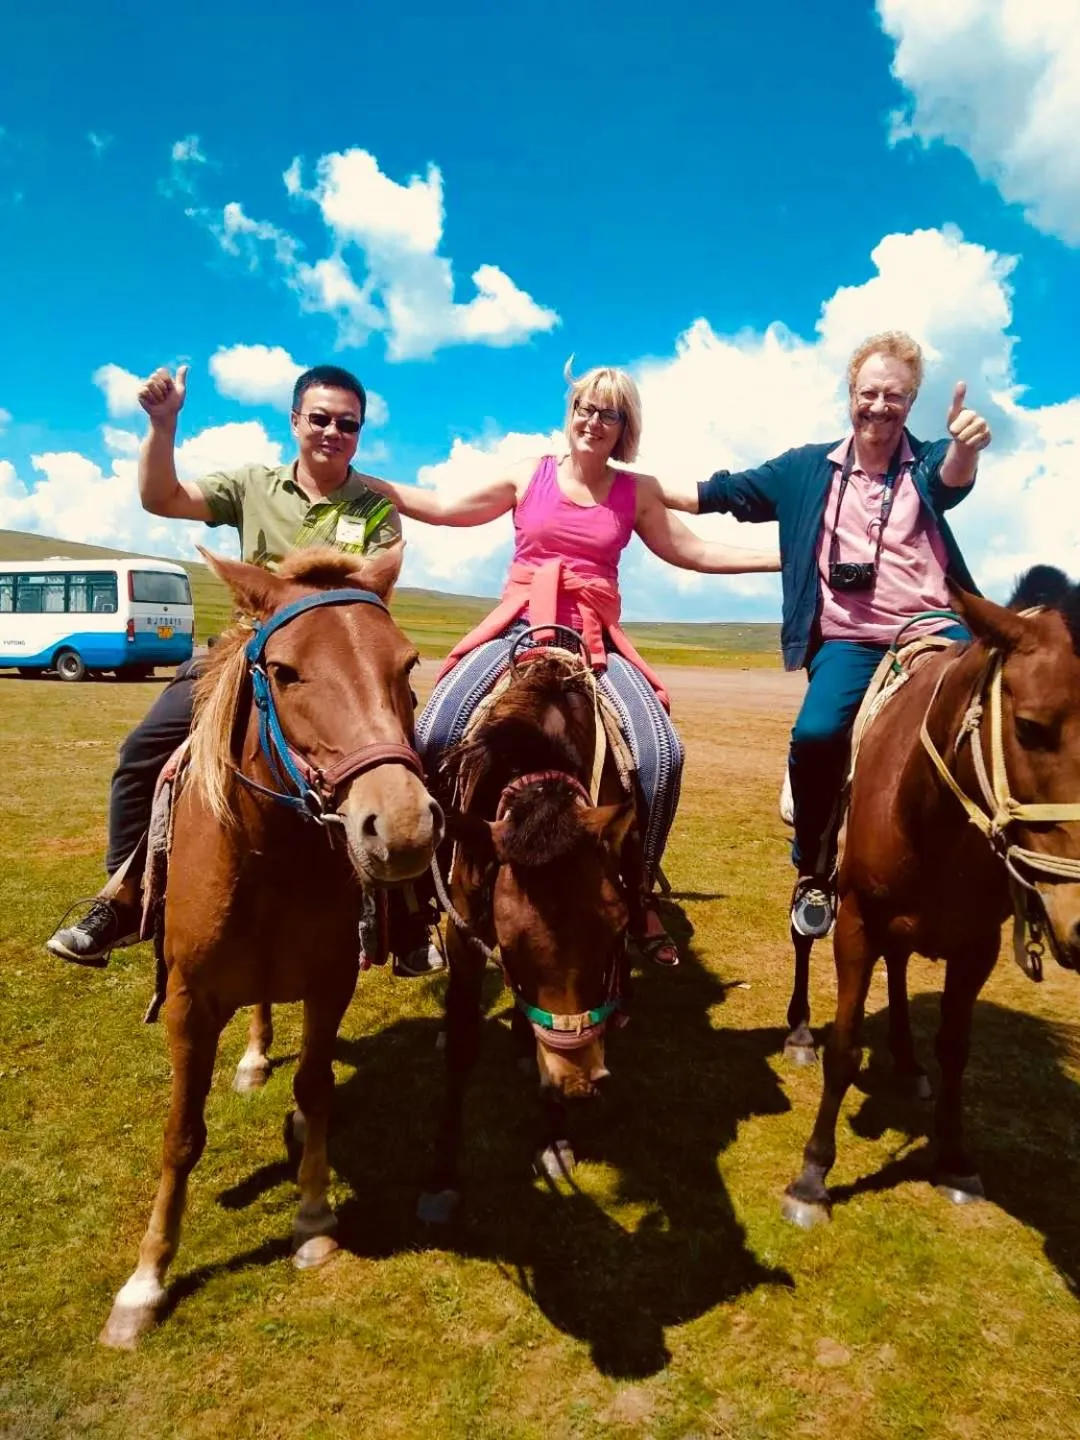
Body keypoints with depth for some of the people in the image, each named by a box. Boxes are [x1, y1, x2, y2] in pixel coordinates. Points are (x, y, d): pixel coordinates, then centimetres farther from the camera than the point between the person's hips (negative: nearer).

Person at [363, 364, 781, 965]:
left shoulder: (638, 491, 10)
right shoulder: (528, 476, 9)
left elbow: (693, 552, 13)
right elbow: (445, 508, 10)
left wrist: (782, 557, 8)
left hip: (595, 638, 1)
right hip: (519, 626, 0)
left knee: (662, 752, -21)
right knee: (434, 733, -23)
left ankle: (640, 891, -1)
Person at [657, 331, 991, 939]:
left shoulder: (927, 460, 9)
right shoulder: (807, 469, 13)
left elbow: (951, 478, -15)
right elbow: (721, 492, 15)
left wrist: (965, 446, -41)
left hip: (935, 630, 1)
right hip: (849, 641, 0)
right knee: (816, 735, -26)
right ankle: (814, 873, -3)